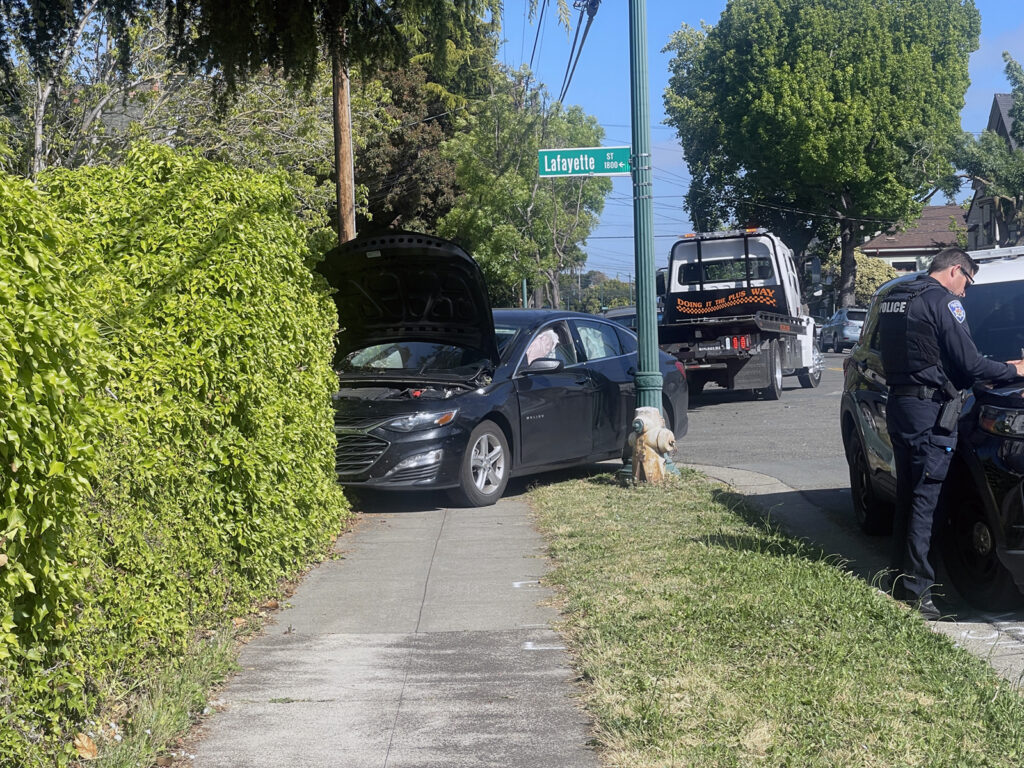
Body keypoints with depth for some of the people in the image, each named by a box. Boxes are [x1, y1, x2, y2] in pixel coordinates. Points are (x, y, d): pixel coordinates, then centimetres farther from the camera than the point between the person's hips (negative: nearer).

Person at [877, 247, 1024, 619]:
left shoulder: (892, 299, 15)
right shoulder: (943, 302, -11)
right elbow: (969, 363, -13)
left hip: (898, 405, 9)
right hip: (929, 409, -9)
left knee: (907, 495, 16)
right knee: (924, 499, -6)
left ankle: (898, 579, 21)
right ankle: (916, 589, -6)